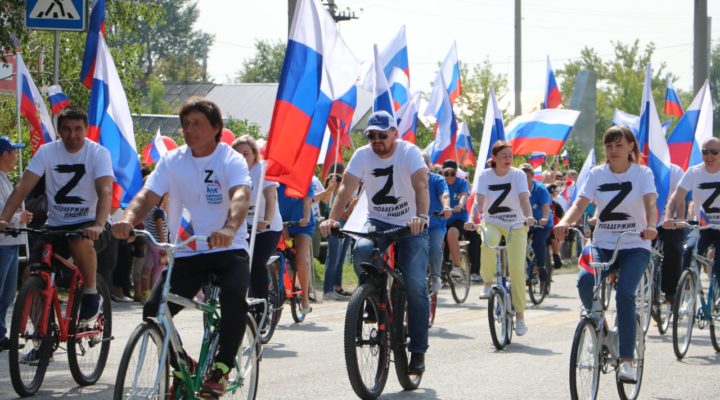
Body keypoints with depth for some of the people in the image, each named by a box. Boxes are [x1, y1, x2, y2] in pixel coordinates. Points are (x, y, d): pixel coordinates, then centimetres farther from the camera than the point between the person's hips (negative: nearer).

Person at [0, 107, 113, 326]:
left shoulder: (98, 153, -11)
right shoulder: (47, 152, -3)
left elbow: (105, 191, -25)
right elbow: (23, 187, -10)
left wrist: (99, 225, -43)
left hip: (88, 224, -3)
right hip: (56, 225, 3)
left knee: (80, 241, -38)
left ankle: (91, 294, -14)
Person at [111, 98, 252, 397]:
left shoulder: (231, 161, -8)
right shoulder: (172, 161, 2)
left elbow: (240, 196, -26)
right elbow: (147, 195, -11)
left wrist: (229, 229, -49)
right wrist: (127, 220, -34)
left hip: (228, 249, -3)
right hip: (186, 254, 3)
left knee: (234, 297, -33)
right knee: (153, 311, -14)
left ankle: (221, 368, -14)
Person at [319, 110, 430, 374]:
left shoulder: (409, 152, -16)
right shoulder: (362, 155, -7)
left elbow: (421, 184, -31)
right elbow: (346, 187, -18)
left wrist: (421, 217, -50)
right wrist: (332, 219, -35)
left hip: (411, 225, -2)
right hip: (377, 221, 2)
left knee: (415, 285, -13)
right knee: (361, 251, -32)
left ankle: (418, 351, -3)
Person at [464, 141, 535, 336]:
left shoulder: (518, 175, -6)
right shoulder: (485, 175, -4)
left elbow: (524, 199, -19)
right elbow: (479, 200, -17)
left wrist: (529, 217, -39)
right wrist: (472, 219, -35)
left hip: (516, 225, 0)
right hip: (492, 223, 0)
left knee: (517, 269, -10)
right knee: (488, 241, -37)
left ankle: (520, 316, 3)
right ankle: (487, 283, -15)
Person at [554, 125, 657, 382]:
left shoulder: (642, 173, -2)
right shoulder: (597, 174, 4)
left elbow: (650, 203, -19)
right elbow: (580, 203, -8)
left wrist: (651, 226, -41)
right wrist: (564, 222, -30)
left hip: (635, 246, -2)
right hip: (603, 245, 2)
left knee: (624, 294, -25)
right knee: (585, 280, -28)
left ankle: (626, 361, -18)